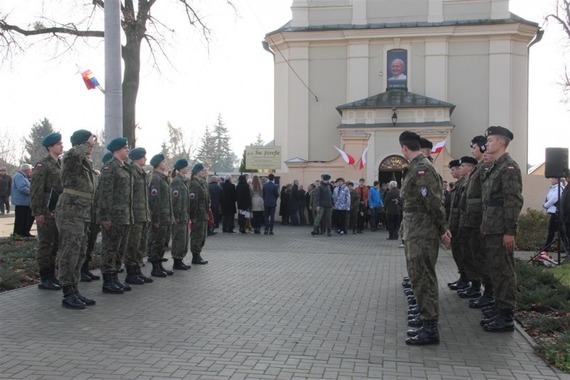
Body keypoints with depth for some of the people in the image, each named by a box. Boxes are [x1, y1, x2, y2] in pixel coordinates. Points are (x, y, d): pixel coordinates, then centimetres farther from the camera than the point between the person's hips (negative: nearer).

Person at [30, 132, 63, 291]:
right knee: (45, 245, -2)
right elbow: (36, 190, -14)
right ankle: (44, 279, 4)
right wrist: (38, 212, -18)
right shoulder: (42, 165, -9)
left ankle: (51, 276, 20)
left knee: (55, 245, 12)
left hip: (58, 211, 8)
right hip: (46, 212, -8)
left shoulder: (60, 164, 15)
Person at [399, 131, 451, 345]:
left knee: (422, 277, -8)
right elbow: (433, 200, 15)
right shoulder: (416, 167, 14)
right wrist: (442, 228, 14)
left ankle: (430, 329, -4)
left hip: (422, 233, -10)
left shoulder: (420, 168, -17)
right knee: (420, 275, 19)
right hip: (416, 231, 10)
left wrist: (442, 229, -12)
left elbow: (434, 202, -19)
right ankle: (426, 317, 32)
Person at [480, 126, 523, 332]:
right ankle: (500, 312, 23)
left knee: (503, 272, -3)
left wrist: (510, 231, -20)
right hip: (492, 229, 10)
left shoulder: (509, 167, -12)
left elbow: (514, 201, -18)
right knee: (496, 271, 14)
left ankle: (507, 317, 4)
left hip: (501, 230, -10)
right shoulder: (494, 168, 17)